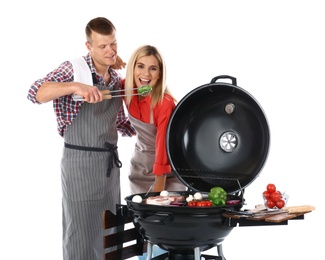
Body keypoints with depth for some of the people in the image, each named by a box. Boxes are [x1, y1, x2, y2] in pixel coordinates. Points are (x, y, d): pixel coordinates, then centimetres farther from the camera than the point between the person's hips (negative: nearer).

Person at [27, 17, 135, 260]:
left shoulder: (117, 80, 11)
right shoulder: (74, 69, -8)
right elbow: (35, 93, -21)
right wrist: (76, 86, -33)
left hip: (110, 162, 6)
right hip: (80, 161, -6)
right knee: (80, 234, -2)